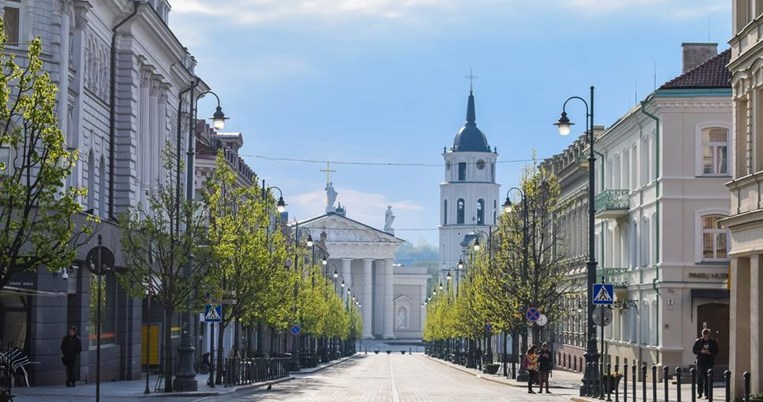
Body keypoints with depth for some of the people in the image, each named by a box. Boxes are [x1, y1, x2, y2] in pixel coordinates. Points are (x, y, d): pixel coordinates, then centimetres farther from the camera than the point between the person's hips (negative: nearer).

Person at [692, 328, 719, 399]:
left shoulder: (713, 342, 3)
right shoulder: (698, 341, 4)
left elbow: (716, 351, 4)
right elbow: (693, 350, 3)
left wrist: (710, 352, -15)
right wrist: (700, 351, -14)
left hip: (709, 362, 0)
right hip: (700, 361, 0)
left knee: (708, 379, -1)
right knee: (699, 377, -3)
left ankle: (706, 394, 4)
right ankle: (699, 393, 7)